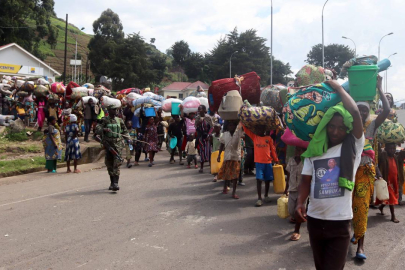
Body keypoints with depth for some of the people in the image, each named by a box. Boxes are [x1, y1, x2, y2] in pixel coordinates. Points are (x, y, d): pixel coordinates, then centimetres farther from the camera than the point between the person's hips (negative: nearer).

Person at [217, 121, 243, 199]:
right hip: (227, 156, 2)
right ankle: (225, 188, 34)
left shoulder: (239, 133, -5)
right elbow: (222, 144, 8)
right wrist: (219, 155, 7)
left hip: (236, 157, -2)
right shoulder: (225, 134, 1)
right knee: (226, 174, 13)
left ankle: (234, 192, 6)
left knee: (235, 175, -1)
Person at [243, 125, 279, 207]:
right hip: (258, 162, -1)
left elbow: (273, 149, 5)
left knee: (267, 179, 8)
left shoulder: (269, 138, 5)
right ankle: (259, 198, -5)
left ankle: (266, 196, 25)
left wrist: (276, 160, 3)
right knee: (259, 179, -9)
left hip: (268, 162, 1)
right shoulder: (254, 137, 6)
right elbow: (246, 129, 5)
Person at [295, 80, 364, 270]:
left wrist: (338, 87, -4)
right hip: (314, 220, 4)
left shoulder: (354, 147, -4)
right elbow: (306, 181, 5)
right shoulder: (314, 150, 5)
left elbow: (354, 112, -16)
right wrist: (300, 203, -12)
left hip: (340, 222, -4)